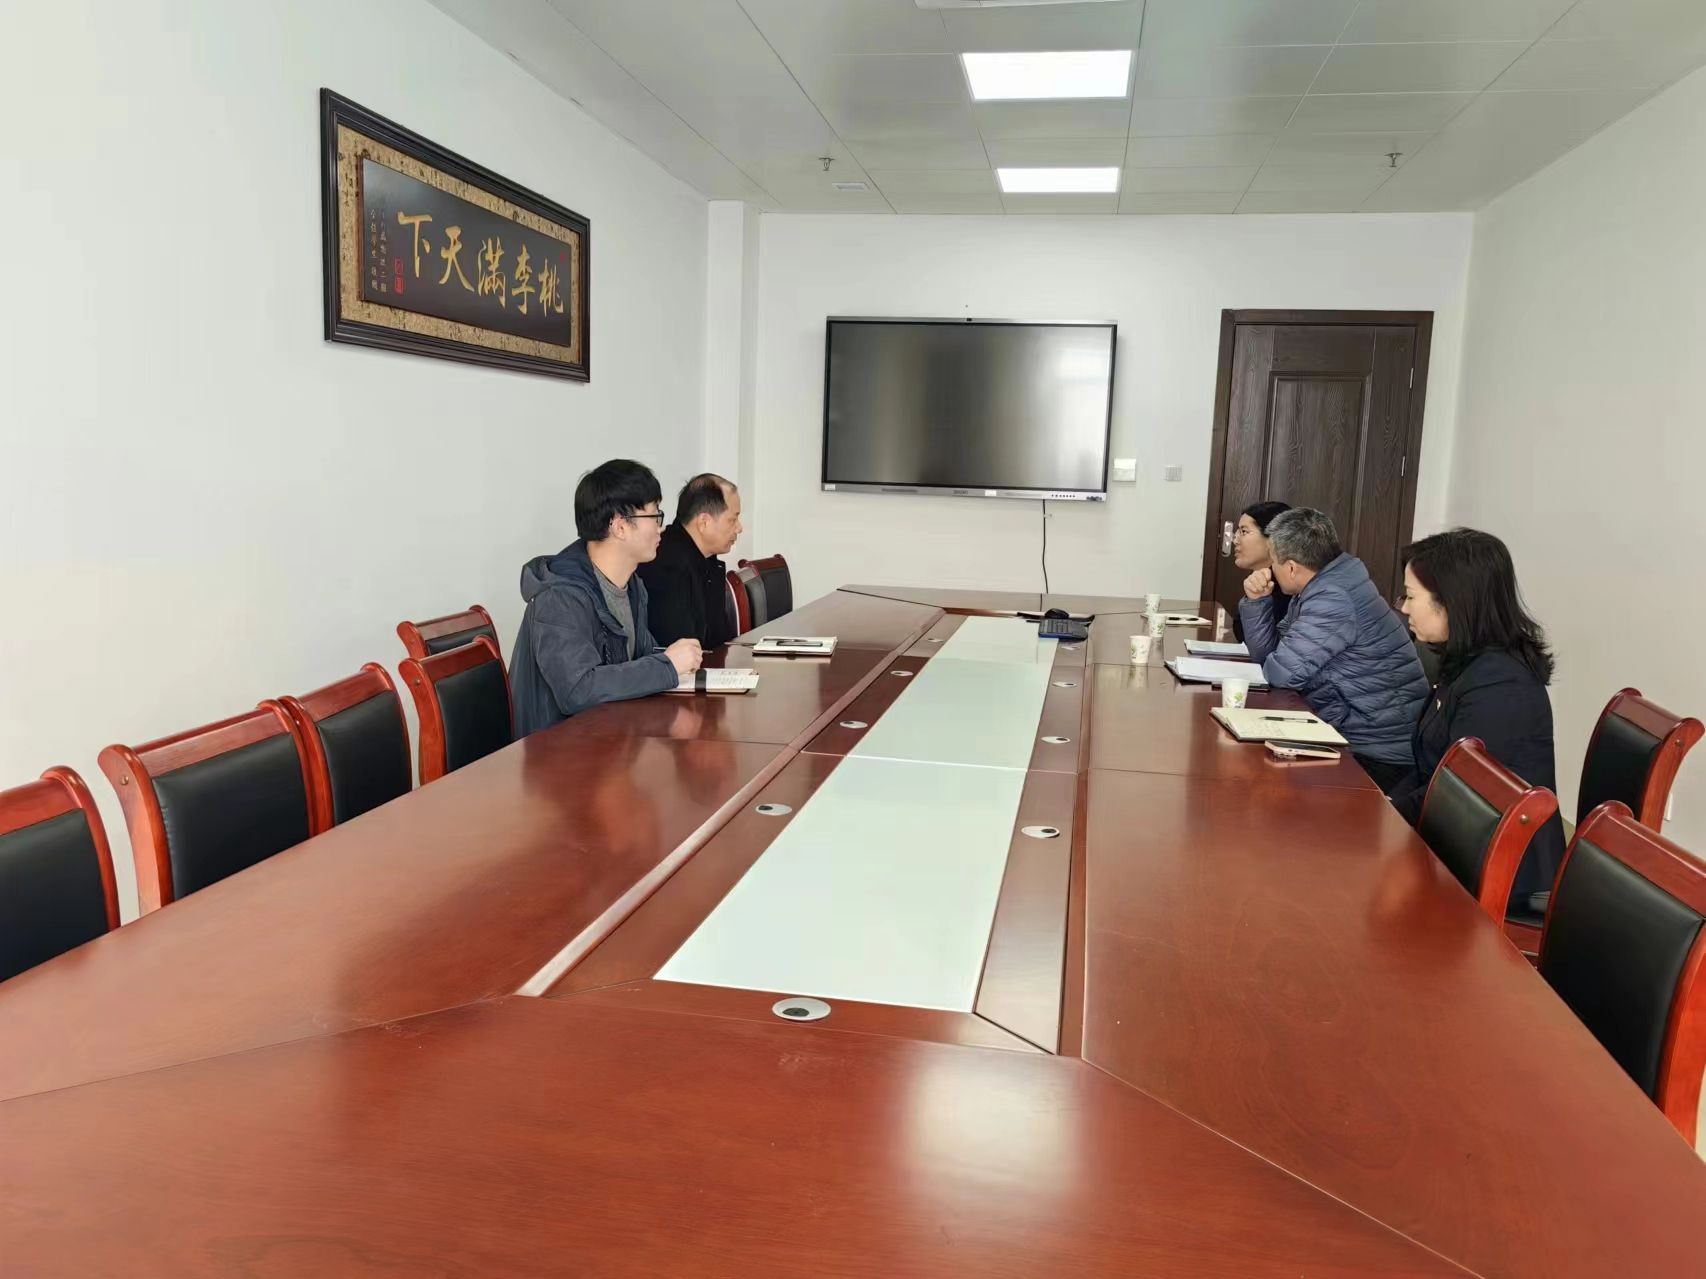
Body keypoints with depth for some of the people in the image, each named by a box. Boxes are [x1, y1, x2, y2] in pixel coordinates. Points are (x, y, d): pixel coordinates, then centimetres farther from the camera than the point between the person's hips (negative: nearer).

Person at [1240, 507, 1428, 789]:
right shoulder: (1321, 586, 8)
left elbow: (1282, 672, -23)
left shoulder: (1333, 599, -22)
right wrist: (1256, 601, -1)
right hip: (1352, 735, 8)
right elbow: (1268, 653, 12)